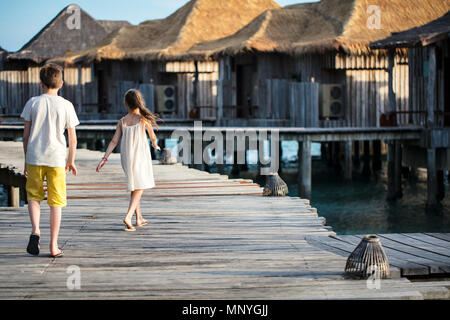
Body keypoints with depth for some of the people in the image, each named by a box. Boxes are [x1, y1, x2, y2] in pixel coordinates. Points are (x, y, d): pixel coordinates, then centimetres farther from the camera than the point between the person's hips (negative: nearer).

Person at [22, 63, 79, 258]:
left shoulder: (33, 103, 0)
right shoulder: (66, 105, -1)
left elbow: (26, 134, 3)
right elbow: (72, 138, 2)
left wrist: (27, 159, 14)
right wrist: (71, 161, 14)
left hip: (34, 158, 1)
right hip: (56, 158, -1)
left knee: (33, 196, 16)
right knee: (55, 202, 6)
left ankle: (35, 230, -9)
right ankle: (54, 246, 7)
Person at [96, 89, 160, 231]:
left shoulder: (122, 122, 3)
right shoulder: (144, 119, -5)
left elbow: (114, 141, -3)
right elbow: (152, 137, 5)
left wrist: (105, 158, -3)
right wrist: (155, 145, 28)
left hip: (126, 157, 4)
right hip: (141, 156, -4)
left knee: (134, 188, 19)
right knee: (139, 189, -2)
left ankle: (139, 218, 26)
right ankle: (128, 217, -22)